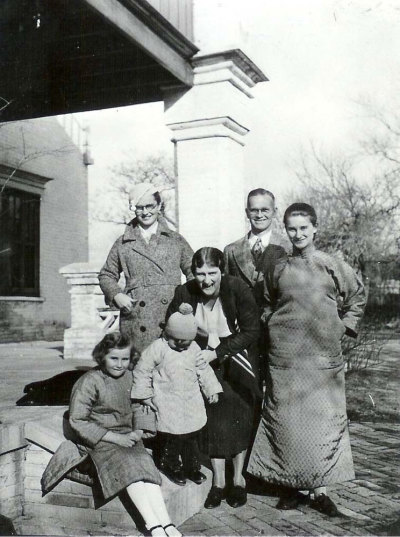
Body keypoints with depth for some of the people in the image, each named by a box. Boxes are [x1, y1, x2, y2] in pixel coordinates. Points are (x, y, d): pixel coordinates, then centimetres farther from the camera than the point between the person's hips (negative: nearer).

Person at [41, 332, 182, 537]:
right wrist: (114, 437, -16)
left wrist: (137, 431, -2)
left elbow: (138, 407, 19)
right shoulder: (89, 382, -12)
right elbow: (77, 421, -13)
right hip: (98, 440, -5)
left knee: (146, 465, -23)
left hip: (126, 436, 5)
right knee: (130, 466, -29)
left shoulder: (130, 378, 6)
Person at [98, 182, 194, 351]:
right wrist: (116, 295, 1)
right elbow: (106, 275, 20)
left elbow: (194, 273, 17)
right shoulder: (123, 244, 13)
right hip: (135, 322, 0)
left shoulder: (176, 240, 14)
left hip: (172, 320, 0)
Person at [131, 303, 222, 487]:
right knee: (171, 438, 0)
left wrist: (212, 390, 8)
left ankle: (192, 467, 29)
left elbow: (204, 371, 11)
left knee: (192, 437, 12)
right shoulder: (158, 348, -13)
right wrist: (145, 396, -6)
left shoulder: (193, 348, 1)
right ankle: (170, 466, 23)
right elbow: (142, 372, -7)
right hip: (169, 405, -4)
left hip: (192, 402, 4)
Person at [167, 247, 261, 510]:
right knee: (214, 417, -4)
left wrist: (217, 352, -27)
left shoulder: (238, 289, -23)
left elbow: (251, 331, -21)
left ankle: (239, 478, 16)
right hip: (206, 362, 2)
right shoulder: (185, 294, -15)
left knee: (240, 416, -2)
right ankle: (218, 482, 10)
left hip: (238, 361, -1)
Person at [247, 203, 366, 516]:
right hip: (285, 358, 1)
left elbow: (358, 294, 15)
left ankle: (319, 488, 15)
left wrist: (346, 324, 8)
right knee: (286, 420, 4)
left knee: (324, 419, 3)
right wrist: (275, 328, 8)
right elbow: (267, 306, 20)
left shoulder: (332, 266, 1)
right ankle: (290, 485, 18)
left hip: (324, 356, 0)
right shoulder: (277, 270, 5)